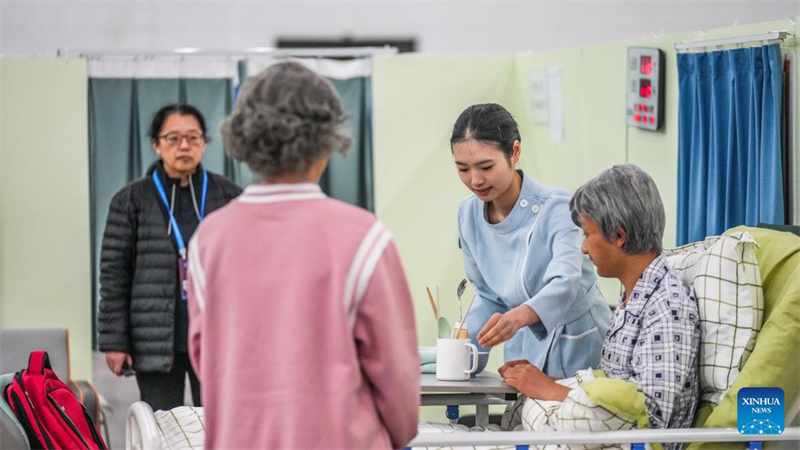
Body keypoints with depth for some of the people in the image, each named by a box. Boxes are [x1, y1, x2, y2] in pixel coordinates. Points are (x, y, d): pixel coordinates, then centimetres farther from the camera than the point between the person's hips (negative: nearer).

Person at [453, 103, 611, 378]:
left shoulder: (556, 208, -17)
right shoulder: (468, 214, 0)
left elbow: (566, 283, -32)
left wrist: (519, 316, -50)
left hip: (579, 348, -4)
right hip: (524, 348, 4)